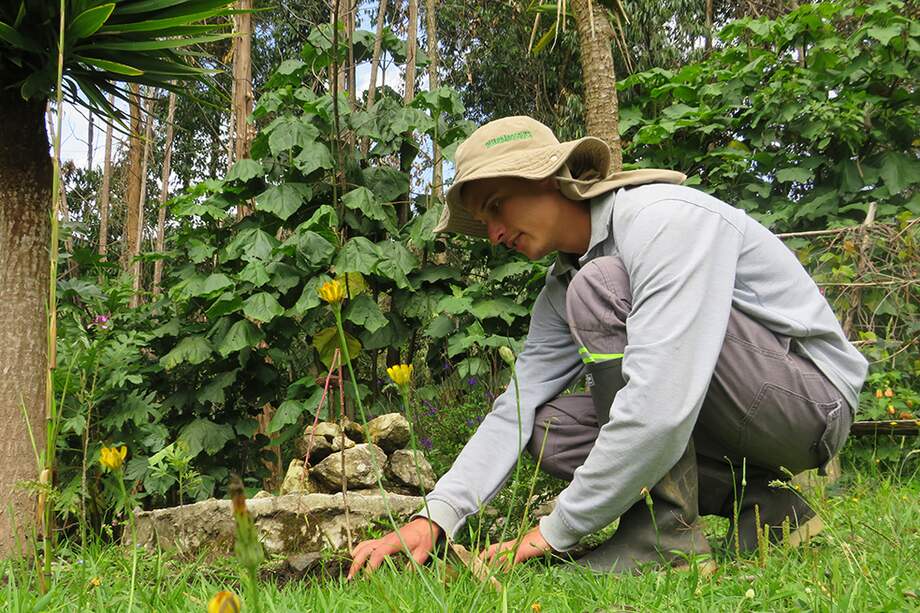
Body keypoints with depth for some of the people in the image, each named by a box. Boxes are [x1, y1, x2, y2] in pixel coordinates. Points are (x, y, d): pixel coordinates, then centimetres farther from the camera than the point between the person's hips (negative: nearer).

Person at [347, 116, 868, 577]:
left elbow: (659, 408, -32)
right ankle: (761, 504, 2)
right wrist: (434, 518, -13)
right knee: (551, 431, -3)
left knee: (602, 286, -23)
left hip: (814, 395, -8)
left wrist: (558, 531, -23)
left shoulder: (666, 219, -23)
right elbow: (515, 411, 0)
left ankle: (667, 530, -18)